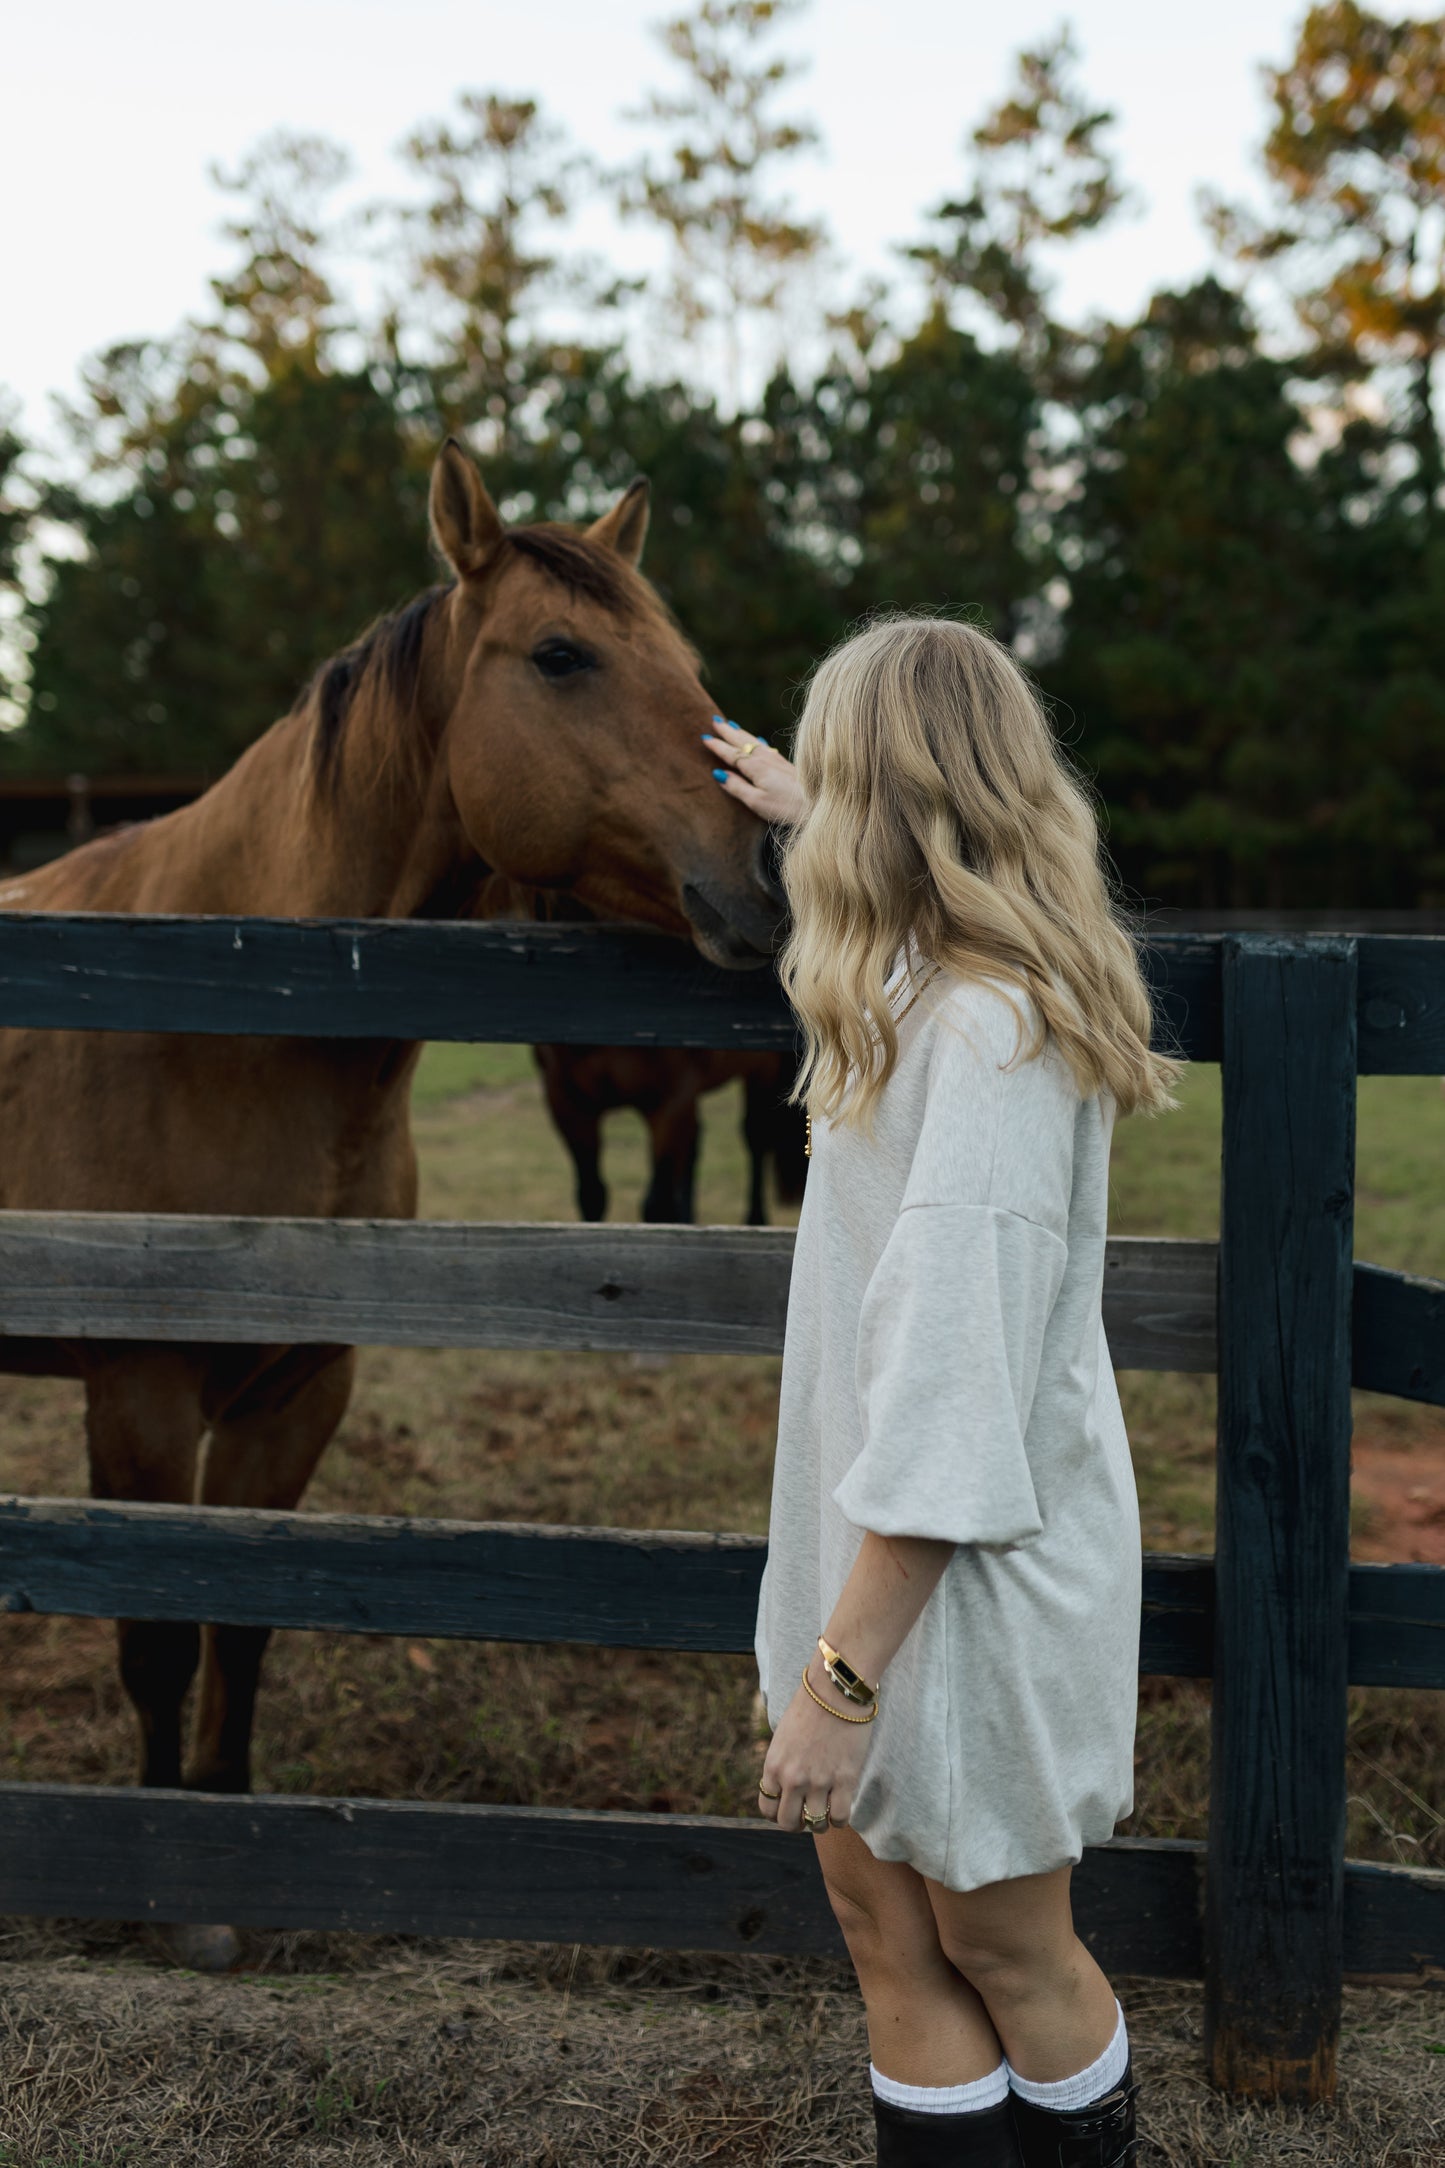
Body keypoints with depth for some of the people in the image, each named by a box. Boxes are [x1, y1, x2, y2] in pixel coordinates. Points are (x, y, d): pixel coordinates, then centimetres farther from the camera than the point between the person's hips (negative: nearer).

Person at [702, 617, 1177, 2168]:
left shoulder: (984, 1034, -25)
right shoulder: (947, 991, 6)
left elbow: (950, 1395, -29)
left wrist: (843, 1676, -26)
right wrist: (804, 813, 49)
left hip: (972, 1579, -9)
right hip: (876, 1559, 9)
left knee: (1003, 1952, 10)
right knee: (884, 1921, 17)